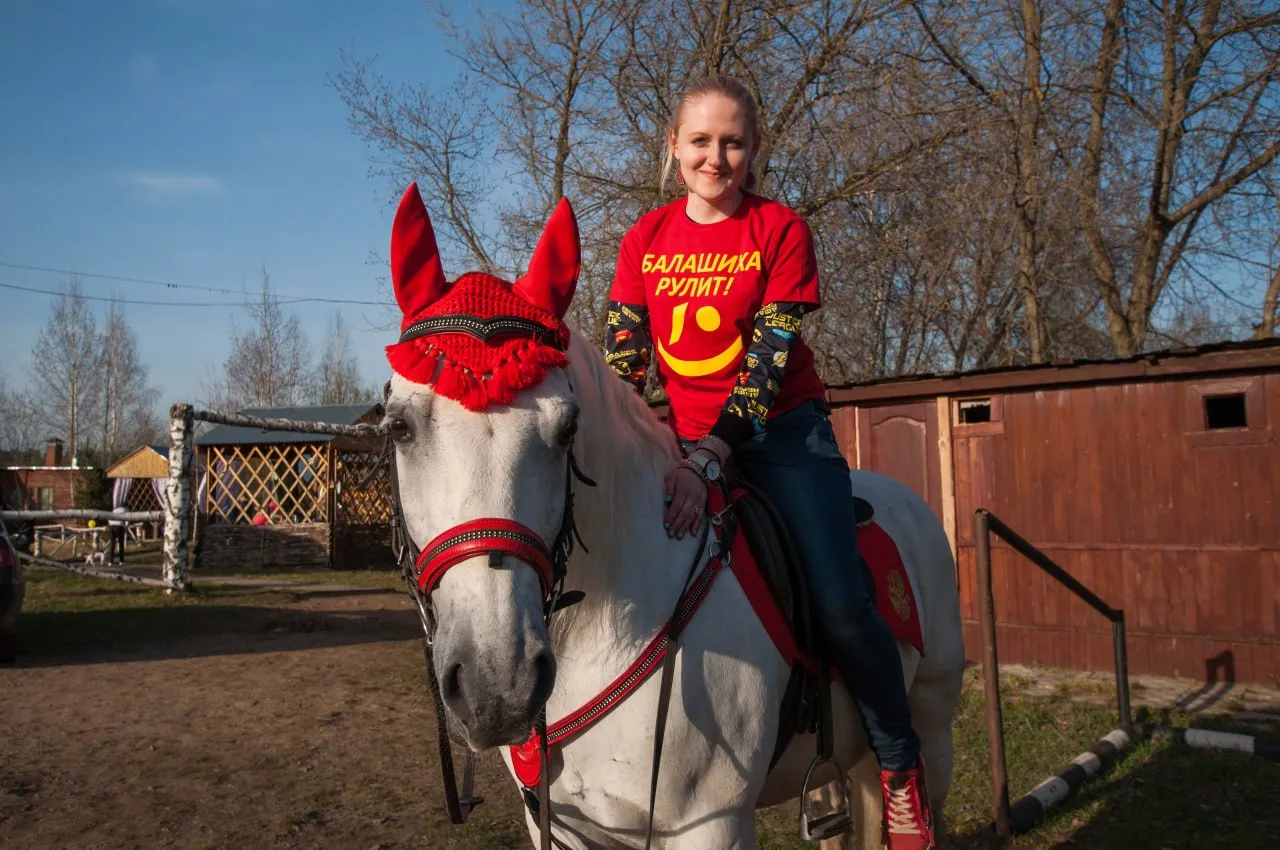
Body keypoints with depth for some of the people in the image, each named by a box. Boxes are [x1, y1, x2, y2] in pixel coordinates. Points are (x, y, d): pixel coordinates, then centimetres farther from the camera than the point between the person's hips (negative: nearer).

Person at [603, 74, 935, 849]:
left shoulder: (781, 229, -5)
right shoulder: (647, 238, 5)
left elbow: (767, 360, -15)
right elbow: (623, 356, 0)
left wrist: (706, 460, -27)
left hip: (779, 429, -3)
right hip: (679, 439, 4)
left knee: (840, 605, -17)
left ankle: (899, 760, 9)